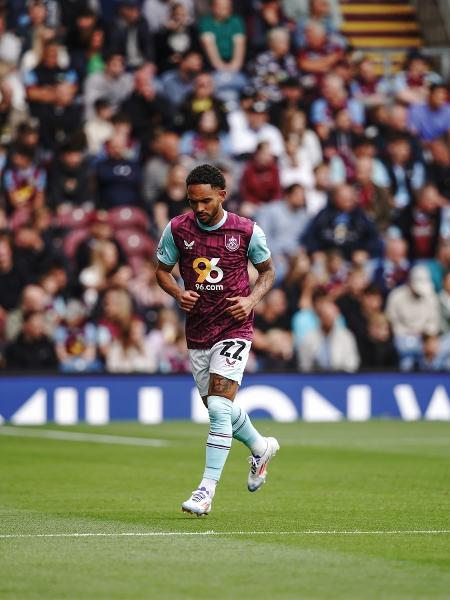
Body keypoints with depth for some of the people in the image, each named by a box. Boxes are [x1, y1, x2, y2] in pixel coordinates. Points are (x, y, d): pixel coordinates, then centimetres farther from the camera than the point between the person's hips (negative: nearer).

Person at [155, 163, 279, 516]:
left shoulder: (248, 231, -6)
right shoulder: (177, 229, -2)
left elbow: (268, 271, 8)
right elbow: (162, 270, 11)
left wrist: (252, 300, -10)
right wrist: (178, 293, -10)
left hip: (234, 328, -4)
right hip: (197, 330, 4)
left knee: (219, 406, -16)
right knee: (217, 407, 13)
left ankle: (207, 491, -14)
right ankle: (261, 447, 43)